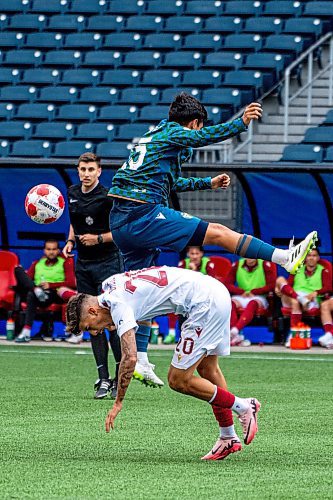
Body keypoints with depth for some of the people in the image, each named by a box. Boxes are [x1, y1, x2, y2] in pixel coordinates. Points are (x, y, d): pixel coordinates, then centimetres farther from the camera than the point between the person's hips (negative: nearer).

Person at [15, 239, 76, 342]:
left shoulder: (64, 263, 15)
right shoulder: (37, 263, 26)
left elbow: (72, 283, -2)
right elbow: (27, 278, 10)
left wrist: (51, 285, -13)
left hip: (54, 294, -3)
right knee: (18, 270, -18)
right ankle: (37, 291, -40)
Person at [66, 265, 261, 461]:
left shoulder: (118, 304, -14)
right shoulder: (110, 284, 14)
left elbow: (130, 357, -22)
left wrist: (118, 402, -15)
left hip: (204, 302, -10)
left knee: (178, 380, -5)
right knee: (208, 369, 23)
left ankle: (243, 407, 6)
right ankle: (229, 439, 33)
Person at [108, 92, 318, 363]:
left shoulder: (151, 137, 27)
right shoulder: (172, 133, 0)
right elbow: (203, 136, -21)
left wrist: (208, 183, 47)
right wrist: (241, 123, -29)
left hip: (120, 223, 9)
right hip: (144, 215, -9)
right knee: (218, 232, -8)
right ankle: (286, 258, -11)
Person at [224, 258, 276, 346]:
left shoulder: (265, 265, 0)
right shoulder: (237, 265, 8)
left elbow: (272, 285, -6)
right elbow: (227, 284, 4)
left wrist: (253, 292, -11)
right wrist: (242, 292, -11)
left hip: (258, 297, -3)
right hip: (241, 297, 3)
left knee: (252, 304, -38)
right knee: (231, 303, -31)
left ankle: (235, 330, -57)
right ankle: (236, 336, -45)